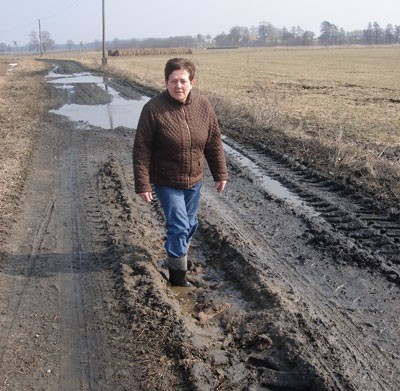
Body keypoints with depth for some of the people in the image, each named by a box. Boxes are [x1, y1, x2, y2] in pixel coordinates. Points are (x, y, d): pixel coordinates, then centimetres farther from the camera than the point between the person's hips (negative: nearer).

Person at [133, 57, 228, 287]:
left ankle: (179, 254, 46)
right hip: (166, 182, -4)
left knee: (190, 224, 19)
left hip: (194, 180, 5)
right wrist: (143, 184, -17)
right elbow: (142, 150, -15)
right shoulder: (154, 109, -18)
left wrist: (221, 173, 3)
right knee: (178, 226, -6)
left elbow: (214, 143, 2)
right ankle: (178, 273, 12)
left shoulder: (203, 106, -7)